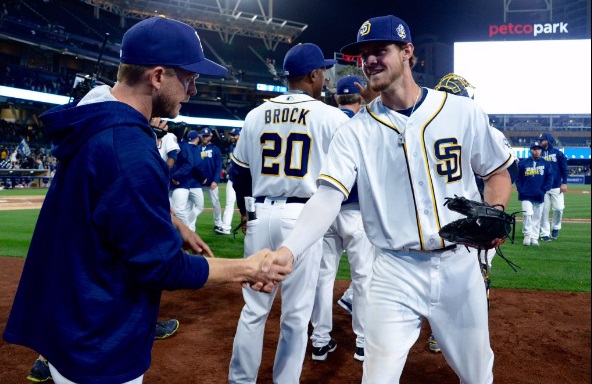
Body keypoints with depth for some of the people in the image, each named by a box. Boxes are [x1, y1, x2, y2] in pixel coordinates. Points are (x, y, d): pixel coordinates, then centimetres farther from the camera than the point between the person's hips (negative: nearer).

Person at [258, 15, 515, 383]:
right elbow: (329, 195, -18)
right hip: (395, 272, -1)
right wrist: (287, 251, -34)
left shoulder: (464, 112, -3)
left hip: (460, 266, 2)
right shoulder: (355, 131, -6)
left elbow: (498, 172, 9)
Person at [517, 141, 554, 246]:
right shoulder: (523, 163, 4)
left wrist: (543, 191, -8)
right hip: (526, 196, -1)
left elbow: (549, 179, 3)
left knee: (537, 217, 7)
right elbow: (518, 178, 5)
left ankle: (534, 238, 15)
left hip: (539, 197, 1)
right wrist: (521, 191, -6)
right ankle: (527, 236, -4)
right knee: (527, 214, -14)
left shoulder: (546, 164, 6)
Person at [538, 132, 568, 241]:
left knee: (559, 208, -6)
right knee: (544, 210, -1)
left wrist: (564, 183, -7)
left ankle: (555, 228, 18)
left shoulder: (558, 153, 3)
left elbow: (564, 169, 2)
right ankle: (545, 233, 5)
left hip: (557, 187, -1)